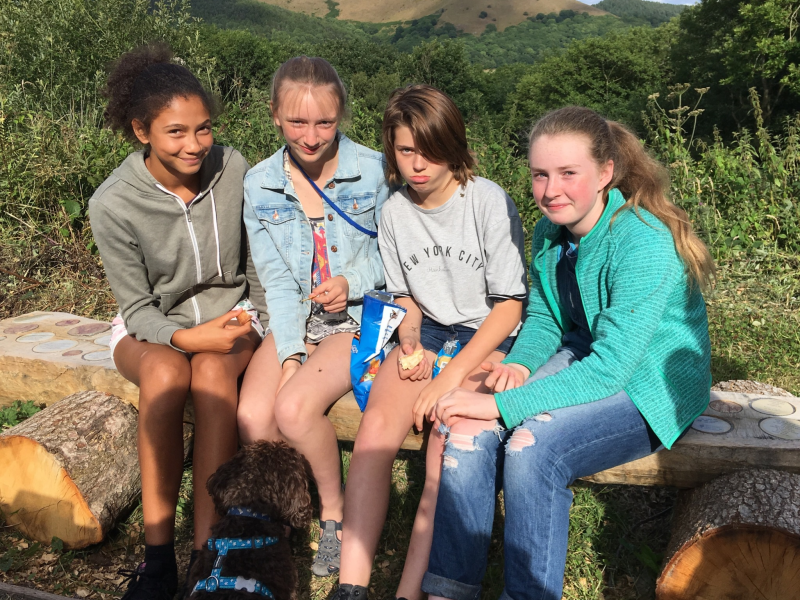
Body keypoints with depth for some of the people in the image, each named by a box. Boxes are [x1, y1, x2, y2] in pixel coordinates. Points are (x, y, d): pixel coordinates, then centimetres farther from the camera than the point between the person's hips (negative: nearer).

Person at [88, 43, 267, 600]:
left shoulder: (234, 171, -10)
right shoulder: (113, 204, -15)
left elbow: (259, 262, 4)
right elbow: (137, 306, -11)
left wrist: (252, 319, -3)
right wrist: (185, 336, -28)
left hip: (230, 318, 1)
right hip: (150, 328, 0)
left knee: (213, 370, -33)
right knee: (165, 372, -34)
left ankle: (208, 549, -29)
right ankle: (158, 554, -23)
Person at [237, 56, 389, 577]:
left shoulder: (374, 171, -7)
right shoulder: (260, 184, 2)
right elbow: (276, 279, 0)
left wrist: (354, 281, -16)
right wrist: (290, 351, -12)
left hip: (359, 316, -3)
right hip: (293, 320, 3)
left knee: (295, 407, -24)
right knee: (253, 418, -20)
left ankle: (336, 509, 4)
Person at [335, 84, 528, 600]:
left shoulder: (489, 201, -11)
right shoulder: (395, 212, 4)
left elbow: (509, 305, -11)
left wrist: (453, 374, -18)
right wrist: (410, 339, -7)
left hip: (488, 337, -4)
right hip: (427, 331, 4)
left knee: (448, 439, -29)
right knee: (377, 424, -22)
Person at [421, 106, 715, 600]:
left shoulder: (643, 243, -24)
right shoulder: (550, 232, 0)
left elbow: (611, 367, -29)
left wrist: (503, 404, -32)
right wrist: (520, 364, -14)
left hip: (651, 388, -6)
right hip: (581, 360, 6)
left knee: (533, 444, -31)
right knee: (470, 434, -18)